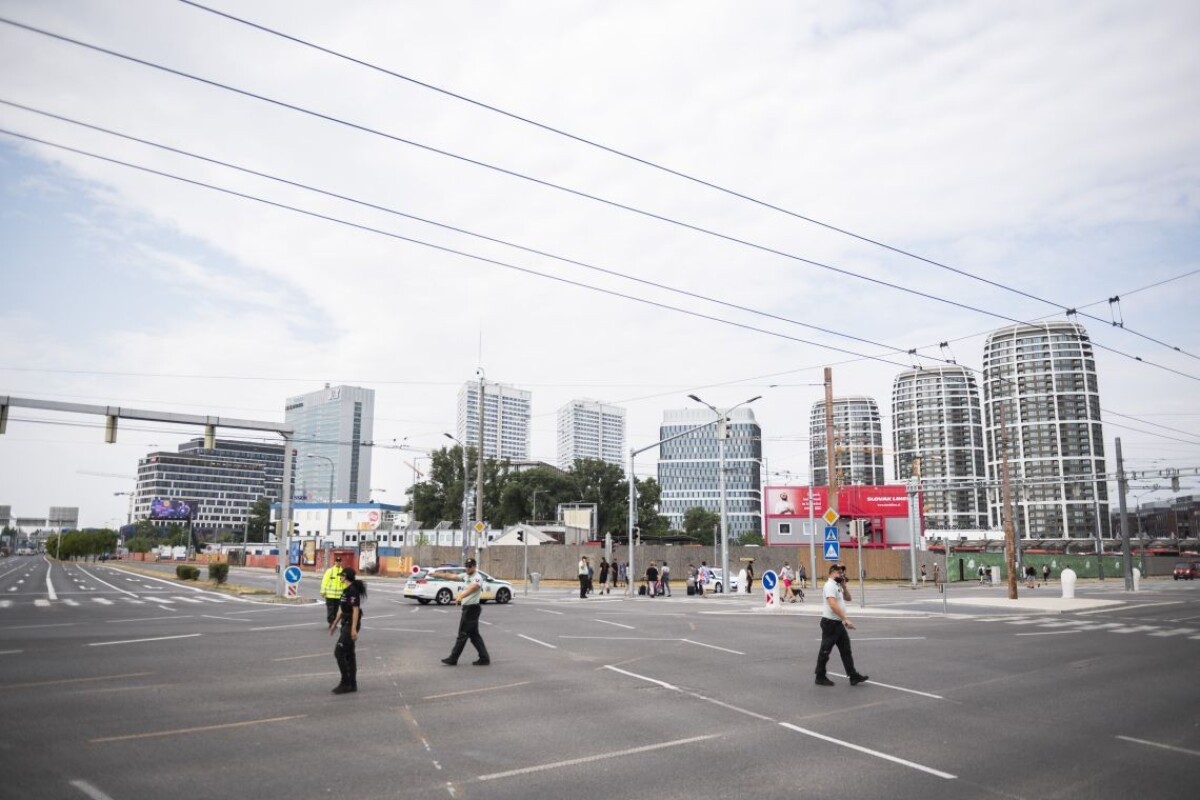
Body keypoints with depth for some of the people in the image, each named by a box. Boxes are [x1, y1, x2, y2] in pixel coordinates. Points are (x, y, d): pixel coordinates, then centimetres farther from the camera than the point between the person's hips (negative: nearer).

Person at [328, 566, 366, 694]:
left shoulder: (353, 590, -17)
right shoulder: (346, 590, 13)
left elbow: (356, 610, -21)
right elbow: (341, 609, 21)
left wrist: (354, 629, -24)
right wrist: (335, 624, 24)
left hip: (351, 625, -10)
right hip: (346, 624, 10)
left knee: (339, 652, -9)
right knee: (349, 654, 11)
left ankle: (345, 683, -2)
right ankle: (352, 684, 16)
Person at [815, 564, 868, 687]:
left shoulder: (837, 585, 14)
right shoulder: (830, 585, -17)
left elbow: (848, 598, 18)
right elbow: (833, 605, -28)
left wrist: (844, 585, 5)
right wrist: (846, 619, -32)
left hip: (838, 623, 10)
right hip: (830, 623, -10)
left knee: (846, 650, 8)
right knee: (825, 651, 2)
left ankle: (853, 676, 10)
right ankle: (820, 677, 12)